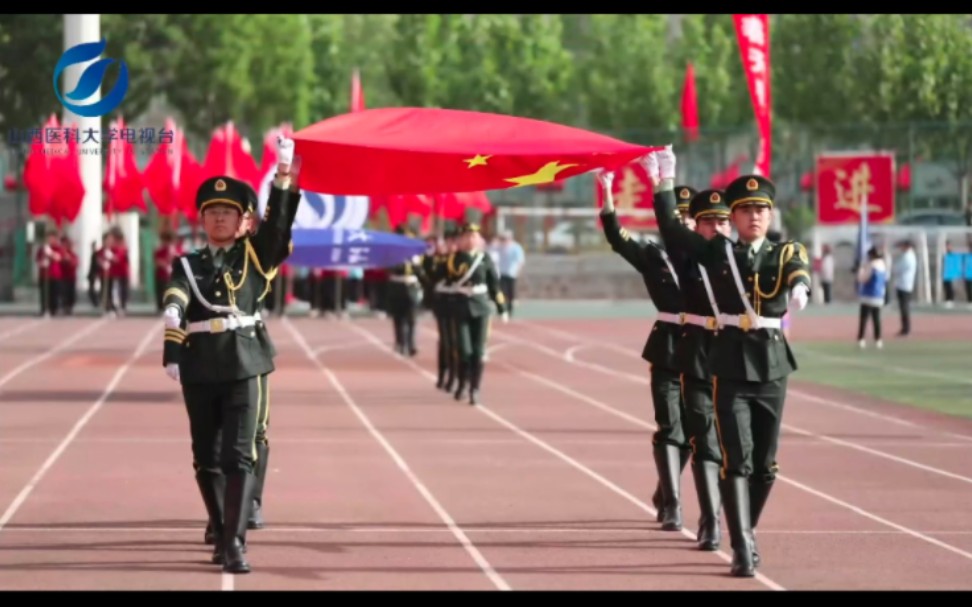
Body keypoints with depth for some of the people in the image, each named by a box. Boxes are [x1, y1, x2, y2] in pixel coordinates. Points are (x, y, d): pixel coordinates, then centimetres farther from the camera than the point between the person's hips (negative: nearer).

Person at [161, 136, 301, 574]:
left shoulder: (254, 255, 9)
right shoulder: (187, 266, 9)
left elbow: (279, 220, -6)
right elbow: (174, 310, -6)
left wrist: (285, 173, -18)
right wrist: (171, 356, -21)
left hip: (244, 365, -2)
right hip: (200, 370, 2)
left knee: (239, 455, -9)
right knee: (206, 459, 8)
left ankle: (234, 544, -12)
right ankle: (223, 536, 22)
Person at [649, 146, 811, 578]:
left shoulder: (786, 254, 4)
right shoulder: (718, 252, 6)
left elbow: (799, 274, -18)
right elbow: (671, 231, 7)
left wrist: (799, 288, -42)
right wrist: (664, 184, 2)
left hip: (772, 365, 2)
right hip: (730, 366, -2)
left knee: (765, 463, 9)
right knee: (737, 460, -9)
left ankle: (745, 535, 27)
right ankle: (743, 549, -11)